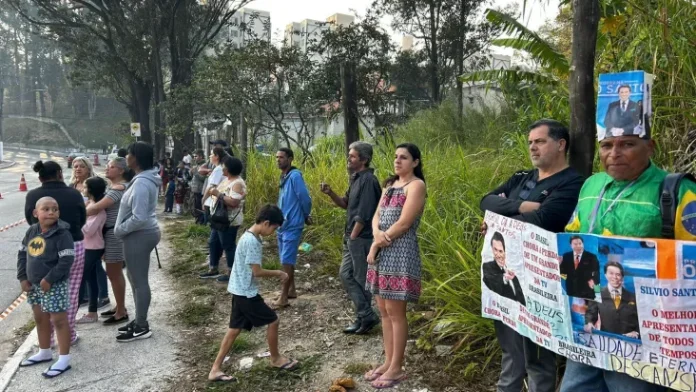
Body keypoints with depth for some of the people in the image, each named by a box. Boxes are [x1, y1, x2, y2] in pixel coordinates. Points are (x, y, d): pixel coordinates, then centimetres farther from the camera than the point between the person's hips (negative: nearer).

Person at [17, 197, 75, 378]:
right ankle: (44, 352, 39)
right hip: (34, 284, 8)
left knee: (59, 320, -1)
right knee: (40, 319, 21)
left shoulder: (62, 233, -17)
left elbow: (67, 260, -21)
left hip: (54, 285, -8)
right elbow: (22, 255, 13)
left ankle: (64, 359, 7)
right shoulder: (32, 231, 4)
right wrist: (22, 278, 5)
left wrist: (49, 279, -20)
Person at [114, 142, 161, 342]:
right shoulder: (146, 179, 10)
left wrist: (119, 230, -13)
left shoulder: (141, 183, -23)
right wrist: (123, 228, 16)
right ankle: (139, 321, 30)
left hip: (139, 236, -11)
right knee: (136, 278, 19)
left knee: (139, 281, -1)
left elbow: (138, 218, -27)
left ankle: (142, 327, 10)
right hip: (143, 234, 11)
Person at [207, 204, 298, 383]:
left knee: (235, 329, 13)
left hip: (239, 291, 10)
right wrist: (278, 273, -9)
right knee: (272, 321, 5)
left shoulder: (248, 236, 9)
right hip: (246, 292, -10)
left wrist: (274, 273, 14)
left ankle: (215, 369, 17)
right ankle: (275, 358, 24)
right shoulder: (252, 241, -23)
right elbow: (257, 272, -21)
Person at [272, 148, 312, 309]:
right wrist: (279, 219, 16)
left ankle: (283, 298, 0)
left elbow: (305, 199, -16)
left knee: (287, 261, -6)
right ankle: (291, 290, 27)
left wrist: (306, 216, -1)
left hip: (292, 226, -9)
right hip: (282, 225, 9)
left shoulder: (295, 176, -17)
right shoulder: (284, 177, 11)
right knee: (287, 259, 16)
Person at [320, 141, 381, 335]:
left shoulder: (368, 180, -17)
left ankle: (367, 316, 12)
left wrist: (352, 236, -15)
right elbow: (345, 204, 18)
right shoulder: (357, 178, 13)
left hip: (361, 238, -10)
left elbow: (363, 214, -20)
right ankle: (363, 316, 21)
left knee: (360, 278, -1)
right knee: (346, 275, 13)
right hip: (353, 237, 10)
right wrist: (330, 193, 1)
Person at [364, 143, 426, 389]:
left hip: (400, 252, -8)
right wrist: (377, 233, -12)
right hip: (382, 251, 8)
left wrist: (375, 245, -10)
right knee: (383, 310, 11)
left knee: (395, 311, -3)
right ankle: (388, 362, 22)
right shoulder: (390, 185, 17)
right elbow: (377, 216, 11)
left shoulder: (416, 185, -8)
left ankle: (397, 368, 8)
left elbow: (404, 224, -15)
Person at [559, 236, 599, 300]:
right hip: (571, 292, 2)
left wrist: (593, 280, -27)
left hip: (586, 292, -2)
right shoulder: (566, 256, 8)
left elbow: (596, 272, -7)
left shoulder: (591, 257, -1)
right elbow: (563, 271, 9)